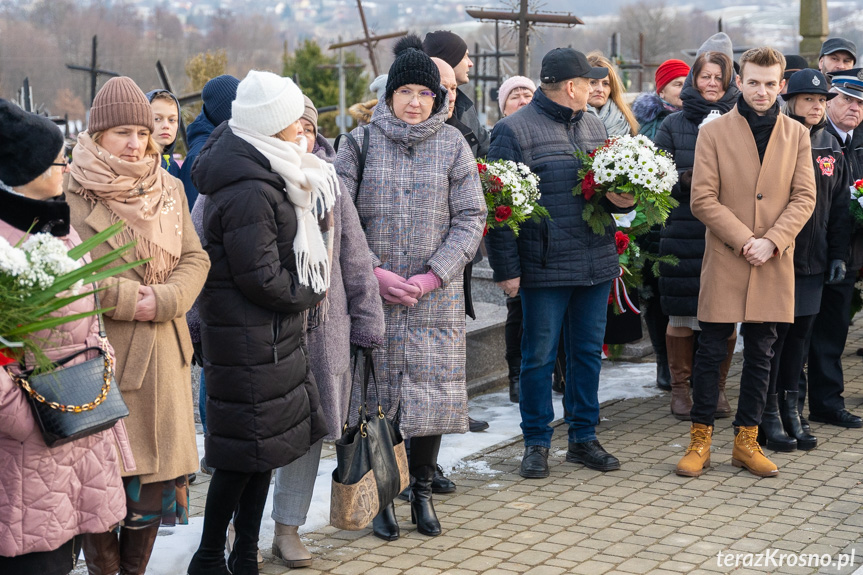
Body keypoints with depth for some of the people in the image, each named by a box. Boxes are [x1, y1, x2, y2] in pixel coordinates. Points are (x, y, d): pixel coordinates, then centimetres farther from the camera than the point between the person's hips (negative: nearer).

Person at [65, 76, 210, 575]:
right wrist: (127, 297, -16)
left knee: (156, 469, 9)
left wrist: (162, 300, -10)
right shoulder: (74, 191, -5)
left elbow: (195, 260, 7)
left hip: (162, 352, 5)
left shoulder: (169, 189, 12)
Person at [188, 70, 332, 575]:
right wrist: (312, 293, -5)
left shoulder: (262, 175, 9)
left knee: (261, 451, 15)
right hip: (251, 339, -10)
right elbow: (262, 279, -21)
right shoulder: (248, 194, -23)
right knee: (246, 455, 0)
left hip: (271, 332, 10)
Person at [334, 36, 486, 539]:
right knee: (376, 394, 2)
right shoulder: (361, 142, 2)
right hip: (373, 292, 0)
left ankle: (423, 490, 19)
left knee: (431, 393, 4)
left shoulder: (453, 144, 3)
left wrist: (433, 276, -11)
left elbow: (471, 218, 0)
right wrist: (374, 272, -11)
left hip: (437, 295, 1)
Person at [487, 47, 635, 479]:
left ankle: (583, 436, 23)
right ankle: (537, 443, 15)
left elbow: (614, 183, 24)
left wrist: (623, 199, -1)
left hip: (597, 263, 6)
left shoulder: (593, 126, 14)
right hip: (544, 266, -6)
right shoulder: (514, 131, -7)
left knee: (588, 352, 12)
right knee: (539, 355, 3)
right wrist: (506, 268, -13)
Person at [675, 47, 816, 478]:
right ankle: (700, 441, 11)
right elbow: (703, 200, -5)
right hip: (725, 260, -2)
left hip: (774, 264, 2)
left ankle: (746, 442, 18)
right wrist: (744, 240, -13)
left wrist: (772, 241, -12)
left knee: (760, 354, 8)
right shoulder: (713, 133, 0)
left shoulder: (796, 135, 7)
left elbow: (804, 197, 2)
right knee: (711, 351, 1)